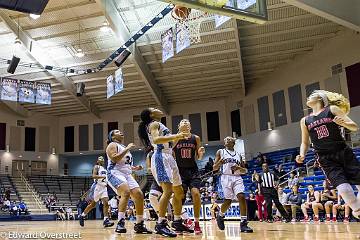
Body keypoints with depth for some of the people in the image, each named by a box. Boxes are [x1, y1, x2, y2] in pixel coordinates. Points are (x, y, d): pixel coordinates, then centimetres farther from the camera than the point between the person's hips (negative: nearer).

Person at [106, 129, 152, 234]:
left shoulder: (125, 147, 27)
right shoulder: (112, 145, 1)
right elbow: (114, 159, -17)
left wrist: (134, 168, 14)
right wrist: (127, 149, -14)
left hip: (127, 174, 8)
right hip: (115, 173, -8)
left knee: (139, 195, -5)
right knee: (126, 192, -32)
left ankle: (139, 225, 3)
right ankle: (120, 223, -30)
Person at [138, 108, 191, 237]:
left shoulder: (159, 125, 27)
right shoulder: (154, 124, -1)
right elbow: (156, 139, -21)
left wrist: (177, 138, 29)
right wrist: (174, 136, -25)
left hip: (168, 158, 10)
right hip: (161, 157, -10)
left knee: (179, 192, 11)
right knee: (168, 191, -21)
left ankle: (177, 222, 17)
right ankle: (160, 224, -22)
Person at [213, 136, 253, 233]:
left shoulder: (238, 154, 19)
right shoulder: (220, 152, 10)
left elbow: (245, 171, 18)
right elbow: (214, 168, 5)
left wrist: (239, 168, -4)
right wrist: (220, 163, -17)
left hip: (237, 178, 3)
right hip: (226, 177, -2)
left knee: (242, 197, -17)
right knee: (228, 201, -5)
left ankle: (243, 223, -16)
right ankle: (220, 216, 25)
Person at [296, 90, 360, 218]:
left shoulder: (332, 109, 6)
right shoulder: (305, 121, 13)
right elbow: (305, 143, 19)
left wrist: (343, 123, -20)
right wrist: (302, 155, -1)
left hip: (344, 153, 0)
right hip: (326, 160, 1)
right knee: (344, 189, -20)